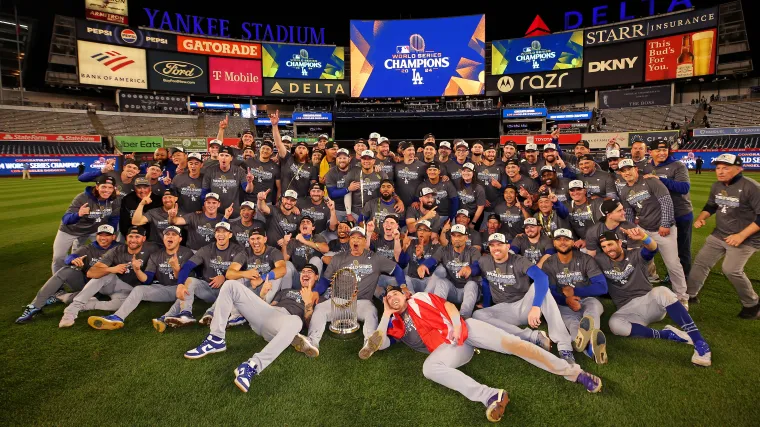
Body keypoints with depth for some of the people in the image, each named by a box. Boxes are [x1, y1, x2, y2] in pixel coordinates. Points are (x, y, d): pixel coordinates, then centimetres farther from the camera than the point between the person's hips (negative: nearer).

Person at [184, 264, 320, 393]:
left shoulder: (316, 297, 22)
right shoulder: (286, 291, 37)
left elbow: (309, 323, 6)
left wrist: (309, 302, -2)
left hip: (285, 319, -5)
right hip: (266, 312, 6)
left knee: (296, 321, -46)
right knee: (231, 285, -8)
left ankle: (251, 366, -54)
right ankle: (216, 340, -13)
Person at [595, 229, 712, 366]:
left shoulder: (635, 256, -2)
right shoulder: (601, 261, 4)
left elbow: (652, 249, -26)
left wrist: (644, 237, -47)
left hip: (649, 301, -1)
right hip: (628, 310, 1)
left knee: (661, 292, -36)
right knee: (614, 323, -34)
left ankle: (699, 342, -30)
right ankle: (665, 334, -24)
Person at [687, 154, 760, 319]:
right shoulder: (716, 186, 2)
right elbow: (711, 206, 17)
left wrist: (741, 235, -26)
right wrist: (700, 218, -3)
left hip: (745, 238, -7)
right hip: (719, 234, 7)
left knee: (731, 270, -16)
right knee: (700, 262, 7)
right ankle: (689, 294, 23)